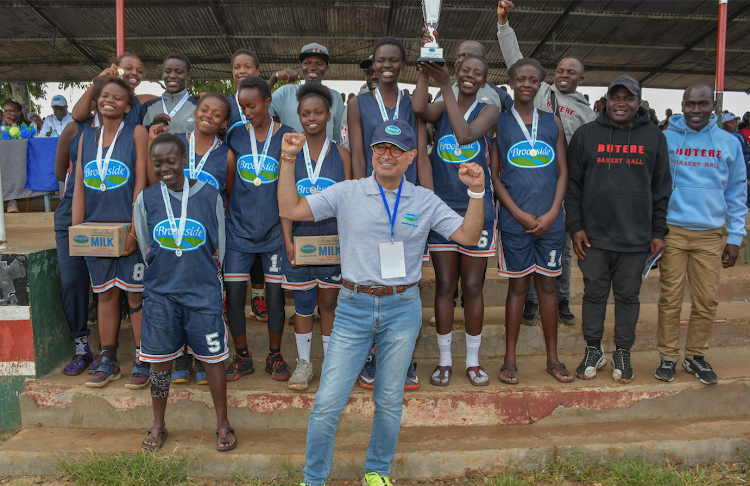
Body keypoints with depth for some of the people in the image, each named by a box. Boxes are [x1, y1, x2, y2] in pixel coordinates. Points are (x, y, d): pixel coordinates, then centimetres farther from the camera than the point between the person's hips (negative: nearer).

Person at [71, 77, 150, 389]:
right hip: (96, 231, 4)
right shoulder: (86, 137, 13)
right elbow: (79, 187, 11)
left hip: (129, 229, -4)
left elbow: (141, 182, -7)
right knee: (105, 294, 10)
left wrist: (134, 228, -14)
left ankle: (142, 362, 11)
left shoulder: (136, 133, 0)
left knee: (135, 294, 1)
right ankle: (107, 362, 21)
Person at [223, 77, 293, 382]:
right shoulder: (235, 136, 5)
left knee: (275, 296, 5)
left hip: (274, 230, -2)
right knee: (233, 296, 3)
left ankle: (274, 356, 24)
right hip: (238, 230, 2)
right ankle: (242, 357, 21)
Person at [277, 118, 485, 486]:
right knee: (327, 402, 0)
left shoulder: (425, 201, 4)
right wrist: (288, 161, -9)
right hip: (354, 307, -1)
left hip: (403, 309, 1)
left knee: (389, 401, 14)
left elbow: (469, 236, -1)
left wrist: (477, 192, -12)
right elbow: (290, 210, -2)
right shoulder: (347, 193, 1)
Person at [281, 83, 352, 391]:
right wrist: (288, 241, -7)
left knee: (330, 301, 8)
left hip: (334, 239, 0)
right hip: (300, 237, 0)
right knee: (302, 302, 8)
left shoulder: (341, 155, 3)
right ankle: (303, 363, 22)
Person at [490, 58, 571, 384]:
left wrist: (551, 213, -5)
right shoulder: (499, 122, 2)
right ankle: (510, 359, 15)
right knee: (518, 286, 3)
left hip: (550, 220, 3)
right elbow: (494, 175, -2)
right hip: (515, 220, -2)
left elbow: (563, 172, 8)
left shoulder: (553, 122, 10)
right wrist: (520, 214, -10)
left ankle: (553, 359, 21)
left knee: (548, 286, 9)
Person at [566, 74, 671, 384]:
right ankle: (593, 351, 24)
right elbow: (573, 184, 4)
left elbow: (662, 188, 8)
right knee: (594, 293, 9)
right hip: (594, 234, 0)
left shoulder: (654, 137, 7)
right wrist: (575, 226, -3)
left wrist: (658, 232, 2)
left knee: (628, 295, 10)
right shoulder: (586, 134, 5)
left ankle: (622, 353, 25)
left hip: (636, 237, 0)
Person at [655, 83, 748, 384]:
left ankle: (695, 356, 24)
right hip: (672, 231, -2)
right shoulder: (665, 139, 0)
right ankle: (668, 357, 16)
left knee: (707, 301, 6)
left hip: (709, 235, 2)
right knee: (671, 298, 3)